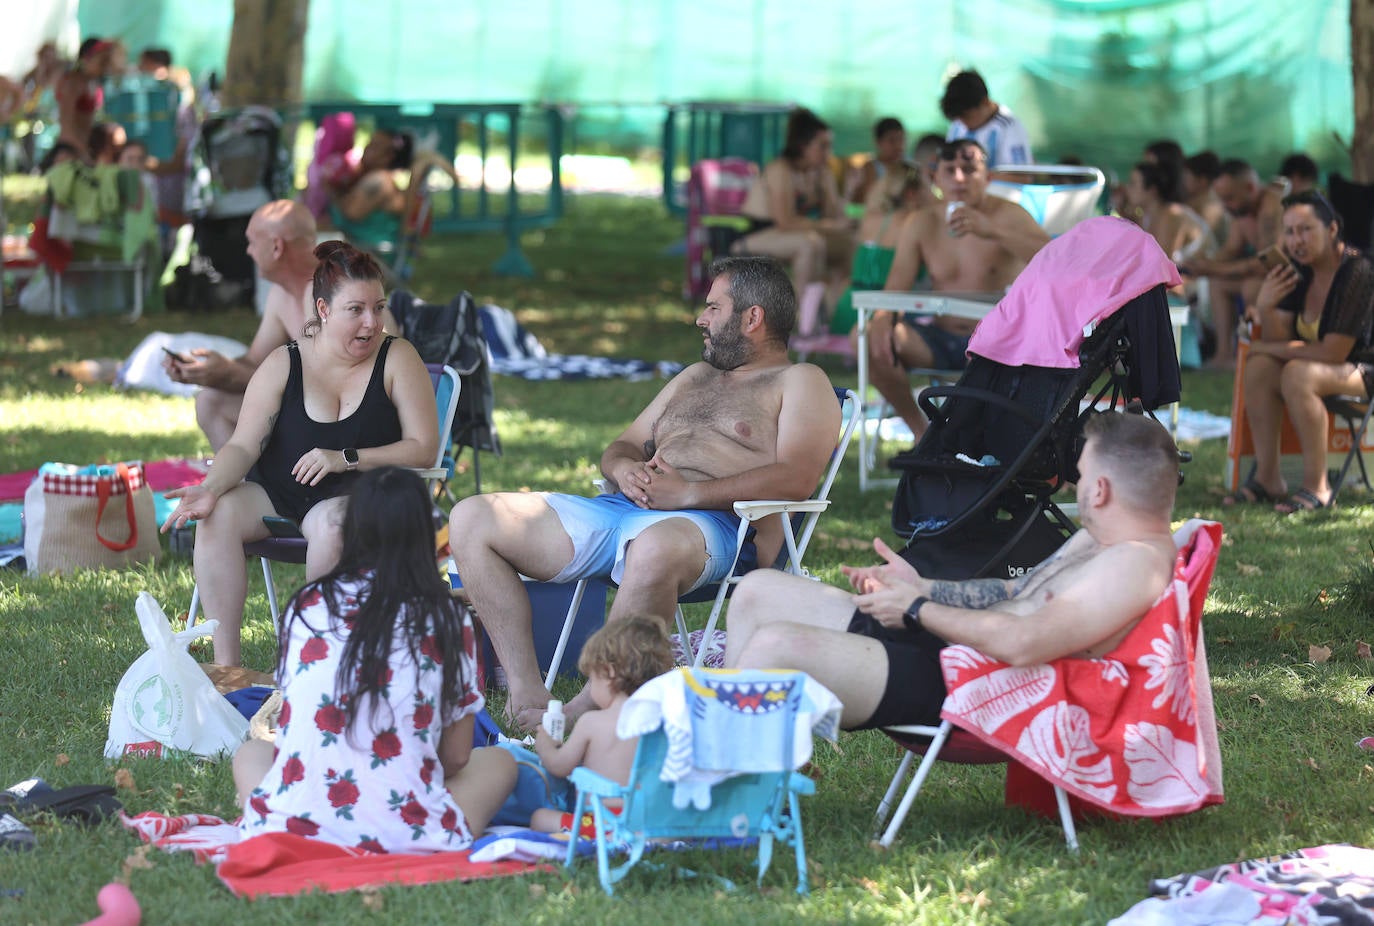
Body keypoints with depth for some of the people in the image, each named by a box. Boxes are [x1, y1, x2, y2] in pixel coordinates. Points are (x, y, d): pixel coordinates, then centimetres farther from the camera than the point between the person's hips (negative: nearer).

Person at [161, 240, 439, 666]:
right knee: (218, 515, -26)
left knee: (330, 523, -37)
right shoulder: (282, 364, 4)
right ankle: (225, 665, -26)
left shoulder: (397, 359, -1)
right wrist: (211, 487, -24)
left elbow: (423, 448, -6)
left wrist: (346, 459, -16)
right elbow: (243, 446, -3)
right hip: (277, 492, 3)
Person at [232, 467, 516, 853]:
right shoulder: (448, 621, 4)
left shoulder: (307, 606, 9)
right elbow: (456, 757, 11)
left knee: (251, 752, 34)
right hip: (404, 835, -2)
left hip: (291, 825, 2)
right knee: (498, 762, 25)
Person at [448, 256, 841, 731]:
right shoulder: (695, 377, 34)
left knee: (656, 548, -46)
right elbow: (620, 447, 33)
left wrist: (688, 493, -16)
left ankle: (586, 711, -35)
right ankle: (527, 695, -20)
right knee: (471, 518, -9)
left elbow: (795, 478, -8)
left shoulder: (800, 382, 10)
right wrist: (624, 469, 5)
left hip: (712, 525, -8)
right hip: (617, 512, 8)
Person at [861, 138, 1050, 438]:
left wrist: (992, 232, -33)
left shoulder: (1008, 216, -5)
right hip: (940, 340, 4)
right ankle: (921, 432, -2)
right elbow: (897, 286, 3)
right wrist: (882, 320, -22)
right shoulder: (921, 224, 7)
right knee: (866, 337, -18)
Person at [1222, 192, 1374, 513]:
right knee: (1258, 367, -16)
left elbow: (1333, 353, -25)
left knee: (1298, 374, -32)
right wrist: (1265, 309, -25)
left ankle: (1317, 487, -27)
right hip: (1322, 364, 8)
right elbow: (1279, 340, -3)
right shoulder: (1299, 270, -1)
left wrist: (1266, 348, -15)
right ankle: (1267, 479, -13)